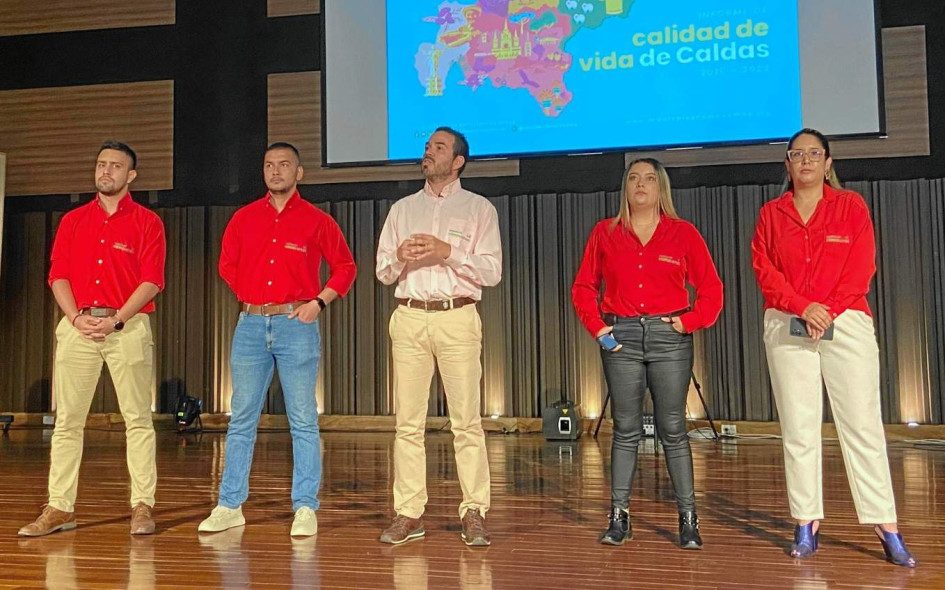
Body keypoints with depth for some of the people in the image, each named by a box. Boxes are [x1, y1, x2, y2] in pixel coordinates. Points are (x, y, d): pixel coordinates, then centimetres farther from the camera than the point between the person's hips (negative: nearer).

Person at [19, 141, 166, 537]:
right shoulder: (72, 221, 15)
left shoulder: (147, 222, 4)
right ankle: (60, 508, 10)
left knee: (137, 418, -2)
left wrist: (115, 320, -13)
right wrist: (76, 318, -7)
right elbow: (58, 275, 9)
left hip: (128, 325, -3)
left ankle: (142, 507, 3)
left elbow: (151, 281, -5)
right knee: (66, 420, 3)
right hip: (77, 325, 4)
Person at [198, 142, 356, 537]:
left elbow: (345, 267, 8)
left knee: (303, 421, 0)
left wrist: (319, 302, -3)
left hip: (296, 326, -3)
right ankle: (230, 505, 16)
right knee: (241, 420, 7)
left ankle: (305, 508, 7)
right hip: (251, 325, 3)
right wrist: (248, 298, 11)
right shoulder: (244, 218, 10)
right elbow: (227, 265, 21)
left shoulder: (316, 220, 2)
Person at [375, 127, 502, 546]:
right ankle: (408, 513, 8)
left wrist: (447, 251, -12)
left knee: (466, 420, -5)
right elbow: (383, 273, 15)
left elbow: (492, 271, 0)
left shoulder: (479, 208, 10)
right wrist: (401, 256, -6)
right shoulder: (402, 209, 19)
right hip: (409, 319, 3)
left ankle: (474, 512, 1)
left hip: (457, 319, -3)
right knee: (408, 421, 2)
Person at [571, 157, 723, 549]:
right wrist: (597, 326, 1)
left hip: (669, 337, -1)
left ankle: (688, 520, 10)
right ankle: (619, 518, 11)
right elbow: (583, 286, 13)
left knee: (673, 429, 1)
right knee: (626, 429, 4)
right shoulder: (605, 233, 8)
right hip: (620, 337, 1)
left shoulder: (683, 233, 5)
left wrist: (690, 322, -5)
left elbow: (711, 288, 7)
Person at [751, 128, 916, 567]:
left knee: (862, 423, -4)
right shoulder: (771, 213, 12)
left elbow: (861, 268, 1)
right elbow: (764, 270, 2)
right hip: (786, 328, 1)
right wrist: (803, 308, -11)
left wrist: (828, 310, -11)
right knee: (798, 427, 1)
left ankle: (885, 525, 1)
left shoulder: (851, 205, 9)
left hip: (846, 324, -1)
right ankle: (806, 523, 6)